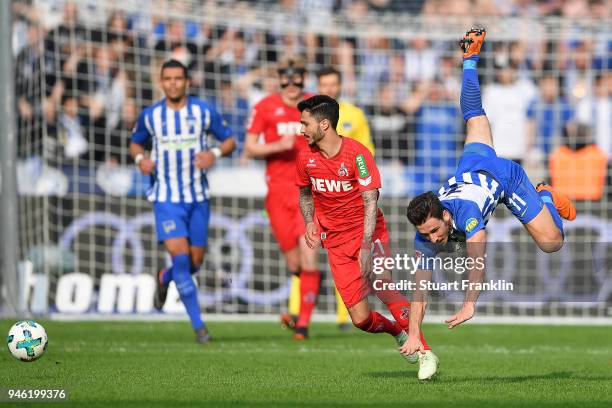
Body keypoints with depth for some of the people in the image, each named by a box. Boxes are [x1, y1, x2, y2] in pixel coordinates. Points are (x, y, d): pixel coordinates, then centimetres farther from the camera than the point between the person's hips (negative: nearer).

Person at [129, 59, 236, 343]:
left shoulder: (204, 112, -1)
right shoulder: (150, 115, 1)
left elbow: (229, 140, 7)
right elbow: (135, 143, 17)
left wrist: (216, 153, -15)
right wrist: (140, 158, -6)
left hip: (198, 197, 2)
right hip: (166, 199, -2)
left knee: (195, 261, 7)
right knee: (180, 257, -15)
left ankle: (164, 278, 42)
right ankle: (198, 325, -10)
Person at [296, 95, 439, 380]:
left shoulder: (357, 153, -14)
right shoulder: (305, 157, 2)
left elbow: (370, 201, -16)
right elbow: (305, 194, 21)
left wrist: (366, 246, -25)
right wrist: (310, 223, 2)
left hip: (368, 232, -4)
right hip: (336, 242, 4)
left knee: (382, 286, -30)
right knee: (361, 319, -5)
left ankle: (425, 353, -24)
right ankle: (398, 332, 29)